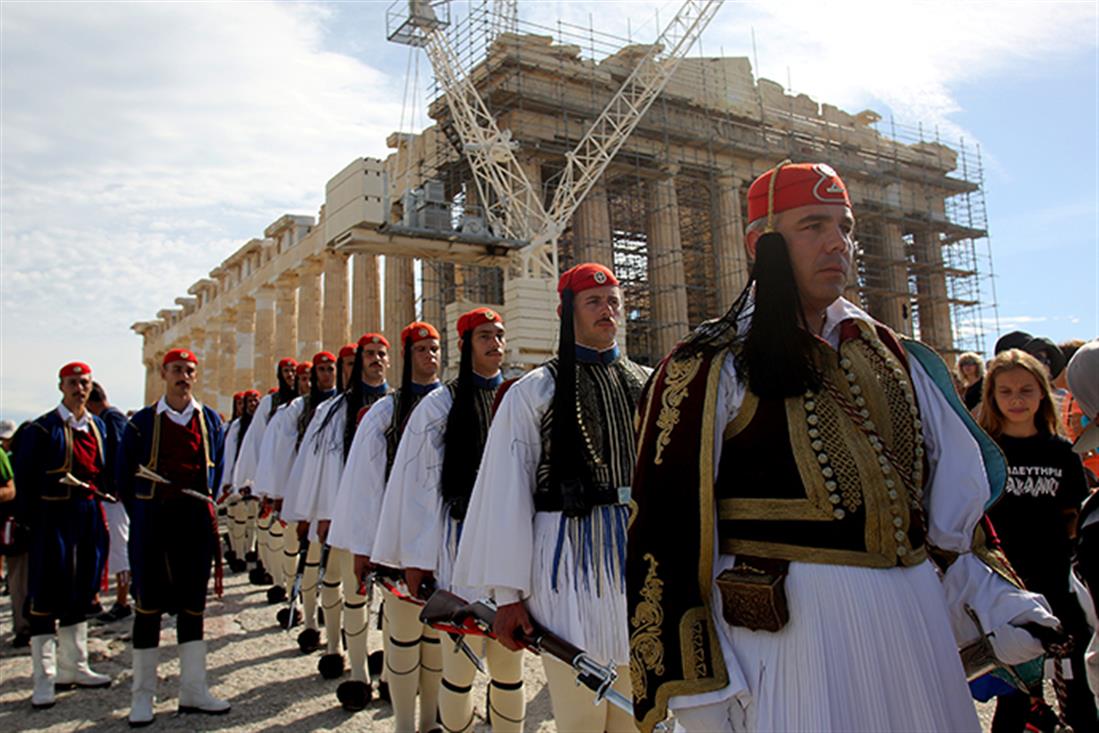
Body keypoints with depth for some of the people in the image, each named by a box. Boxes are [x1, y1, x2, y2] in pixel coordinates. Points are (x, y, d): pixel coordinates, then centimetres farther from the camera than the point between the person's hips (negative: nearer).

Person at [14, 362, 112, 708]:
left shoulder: (98, 426, 11)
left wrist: (103, 496, 5)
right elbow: (25, 478, -6)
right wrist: (28, 520, -8)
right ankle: (45, 679, 6)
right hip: (54, 517, -6)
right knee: (47, 596, -2)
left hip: (90, 516, 6)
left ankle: (74, 667, 26)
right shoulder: (42, 429, -6)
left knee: (81, 593, 14)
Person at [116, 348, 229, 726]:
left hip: (196, 523, 2)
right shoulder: (142, 421, 1)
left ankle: (193, 691, 16)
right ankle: (142, 695, 14)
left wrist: (203, 507, 10)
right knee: (148, 604, 3)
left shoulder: (210, 420, 7)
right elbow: (124, 476, 6)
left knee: (193, 604, 7)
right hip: (152, 522, -2)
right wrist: (145, 515, 7)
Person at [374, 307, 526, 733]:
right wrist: (416, 559, -6)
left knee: (510, 663, 12)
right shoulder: (440, 405, -2)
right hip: (462, 545, -3)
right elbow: (420, 484, -4)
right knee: (460, 665, 5)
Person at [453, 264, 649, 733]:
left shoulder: (646, 385, 10)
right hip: (569, 560, -4)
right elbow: (506, 492, -5)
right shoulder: (534, 391, -2)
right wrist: (507, 592, -8)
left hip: (641, 556, 4)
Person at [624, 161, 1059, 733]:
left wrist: (993, 603, 8)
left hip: (918, 619, 6)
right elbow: (668, 527, -11)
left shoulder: (887, 352, 11)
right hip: (788, 632, -6)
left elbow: (950, 498, 17)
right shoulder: (710, 368, -8)